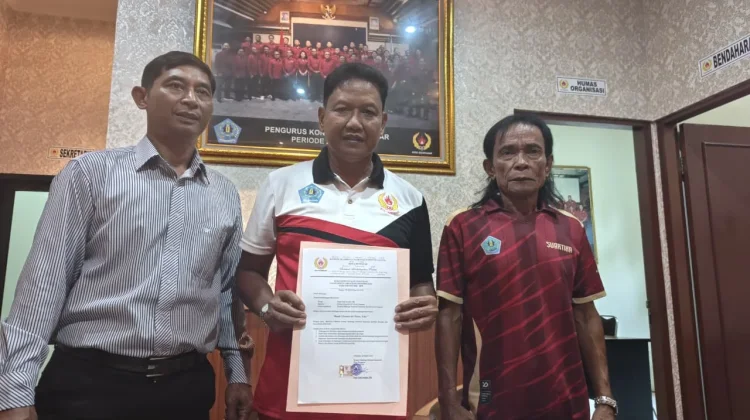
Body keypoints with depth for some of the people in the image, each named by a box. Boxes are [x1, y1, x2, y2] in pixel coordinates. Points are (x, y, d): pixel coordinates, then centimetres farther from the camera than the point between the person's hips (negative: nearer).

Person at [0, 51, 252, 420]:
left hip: (187, 387, 4)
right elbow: (45, 282, -4)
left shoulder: (226, 196, 8)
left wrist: (237, 372, 10)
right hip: (88, 381, -3)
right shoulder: (91, 172, -2)